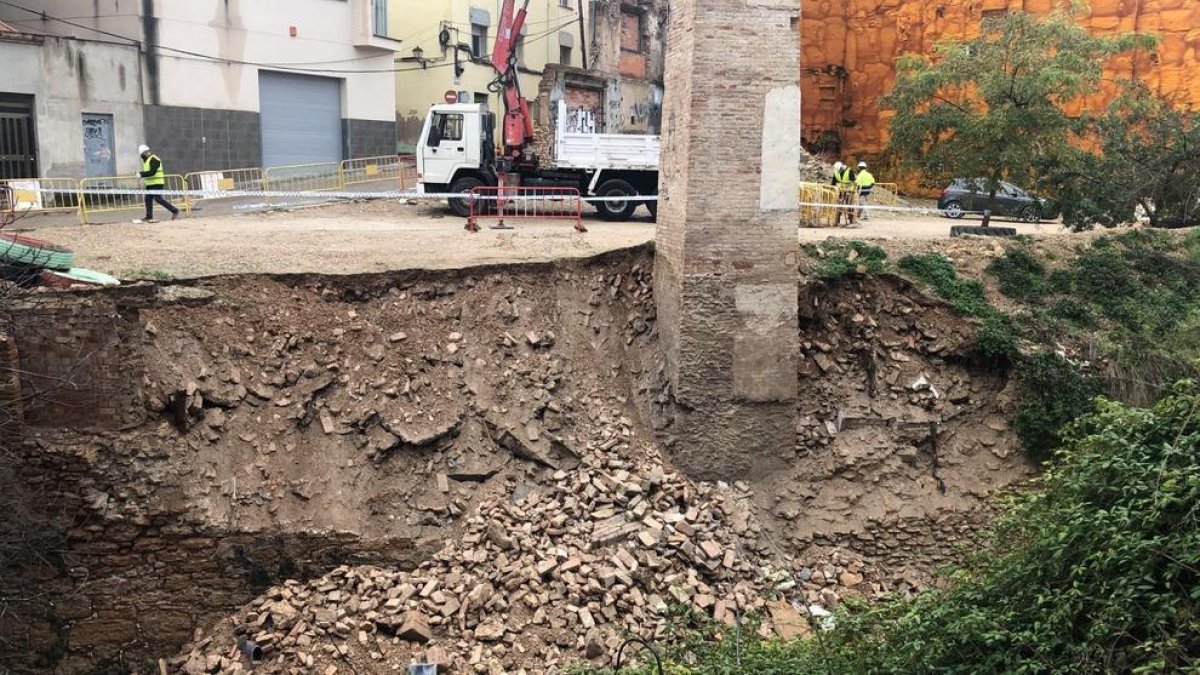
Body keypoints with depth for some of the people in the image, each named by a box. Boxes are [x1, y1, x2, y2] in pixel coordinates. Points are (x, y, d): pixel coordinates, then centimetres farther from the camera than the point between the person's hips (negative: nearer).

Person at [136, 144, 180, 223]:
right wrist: (145, 178, 11)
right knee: (148, 199, 7)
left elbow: (152, 172, -24)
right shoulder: (146, 160, 18)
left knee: (158, 199, -14)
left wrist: (141, 174, -19)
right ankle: (149, 217, 12)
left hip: (157, 184, -10)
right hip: (150, 184, 10)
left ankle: (175, 211, -8)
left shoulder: (154, 160, -15)